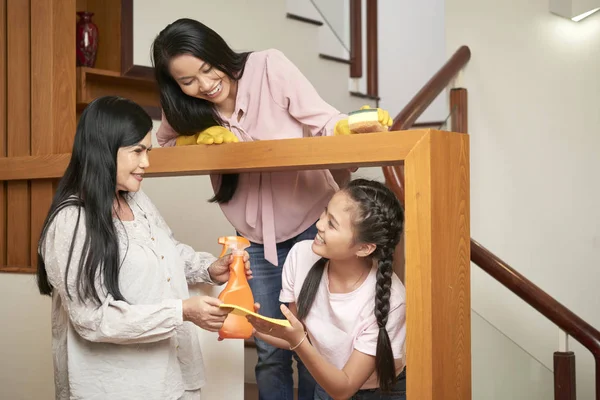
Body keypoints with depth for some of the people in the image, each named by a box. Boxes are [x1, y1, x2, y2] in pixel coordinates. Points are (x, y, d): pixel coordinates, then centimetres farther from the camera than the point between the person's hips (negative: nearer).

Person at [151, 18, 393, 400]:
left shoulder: (269, 66, -19)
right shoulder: (184, 111, -7)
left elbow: (324, 122, -22)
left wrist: (355, 126, -45)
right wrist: (202, 136, -15)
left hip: (311, 225, -3)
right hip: (256, 241, 3)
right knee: (271, 353, 10)